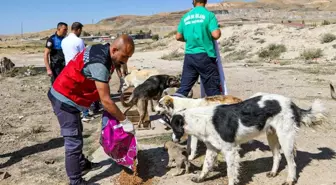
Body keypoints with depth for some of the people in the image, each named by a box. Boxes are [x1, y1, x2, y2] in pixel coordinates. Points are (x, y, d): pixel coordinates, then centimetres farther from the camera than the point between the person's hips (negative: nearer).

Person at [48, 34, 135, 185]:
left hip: (67, 96, 10)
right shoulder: (99, 64, -30)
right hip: (64, 99, -10)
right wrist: (125, 121, -18)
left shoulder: (102, 51, 0)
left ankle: (82, 164, 40)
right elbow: (105, 101, -27)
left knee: (77, 133, 23)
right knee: (74, 140, -6)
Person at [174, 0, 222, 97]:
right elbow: (216, 35, -16)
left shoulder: (185, 16, 9)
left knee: (184, 87, 8)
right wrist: (219, 31, 7)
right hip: (205, 55, -4)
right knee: (213, 89, 5)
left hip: (189, 55, 4)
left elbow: (178, 37, 12)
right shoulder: (209, 14, -6)